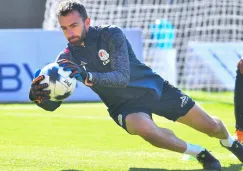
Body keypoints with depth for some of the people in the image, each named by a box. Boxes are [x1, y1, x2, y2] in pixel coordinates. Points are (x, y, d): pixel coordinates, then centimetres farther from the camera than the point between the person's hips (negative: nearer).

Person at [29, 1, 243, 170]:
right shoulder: (68, 58, -15)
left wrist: (87, 77, -53)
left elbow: (122, 77, -36)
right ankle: (200, 153, -10)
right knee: (145, 128, -36)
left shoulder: (111, 34, -24)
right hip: (125, 105, 1)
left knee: (212, 127, 5)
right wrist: (38, 96, -44)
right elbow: (53, 104, -19)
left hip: (154, 88, -1)